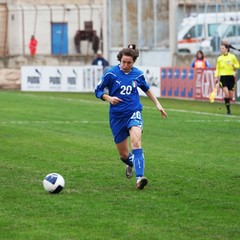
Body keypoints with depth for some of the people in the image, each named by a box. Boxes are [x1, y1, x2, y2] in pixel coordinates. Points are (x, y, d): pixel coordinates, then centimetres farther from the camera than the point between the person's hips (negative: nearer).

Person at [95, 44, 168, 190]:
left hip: (134, 113, 0)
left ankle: (139, 178, -38)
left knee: (136, 141, -29)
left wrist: (157, 104, 17)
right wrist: (109, 98, -19)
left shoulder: (138, 74, 0)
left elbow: (147, 89, 20)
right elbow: (98, 91, -1)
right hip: (117, 116, 0)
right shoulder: (111, 73, -8)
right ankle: (131, 164, 47)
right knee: (124, 154, 8)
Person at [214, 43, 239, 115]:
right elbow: (217, 69, 12)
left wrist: (234, 65, -12)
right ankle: (228, 109, -9)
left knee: (230, 95, 3)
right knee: (226, 93, -16)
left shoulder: (232, 57, 1)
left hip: (231, 76, 1)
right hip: (223, 76, -1)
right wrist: (216, 77, 4)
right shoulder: (219, 58, 5)